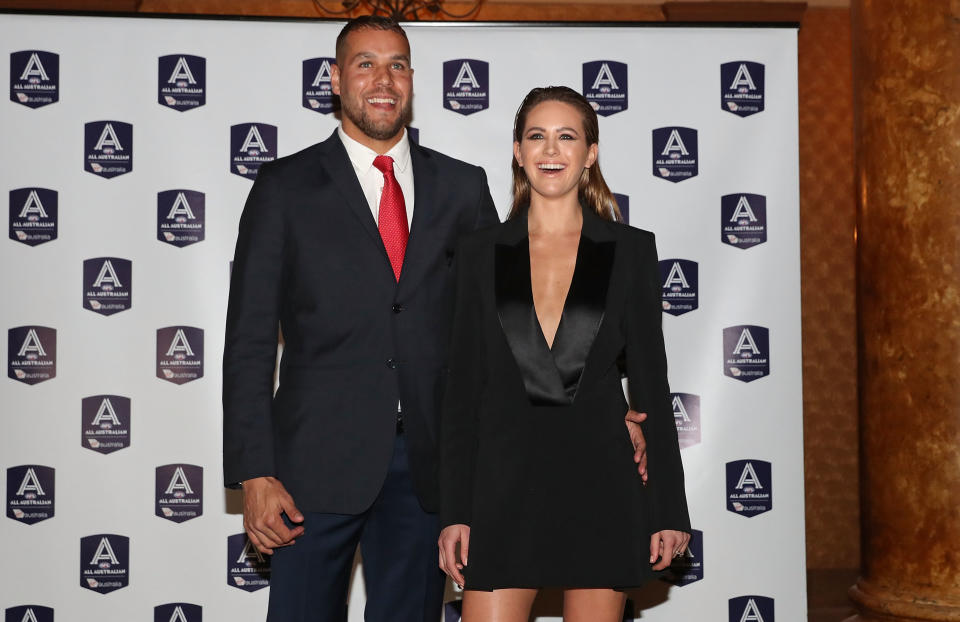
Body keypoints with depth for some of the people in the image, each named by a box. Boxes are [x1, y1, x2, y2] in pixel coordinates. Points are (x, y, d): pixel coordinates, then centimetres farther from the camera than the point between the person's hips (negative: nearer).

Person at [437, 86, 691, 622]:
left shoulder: (630, 250, 3)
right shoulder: (481, 252, 5)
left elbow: (651, 381, 4)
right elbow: (463, 387, 5)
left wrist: (669, 510, 0)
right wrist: (454, 512, 0)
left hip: (599, 479, 0)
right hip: (505, 477, 1)